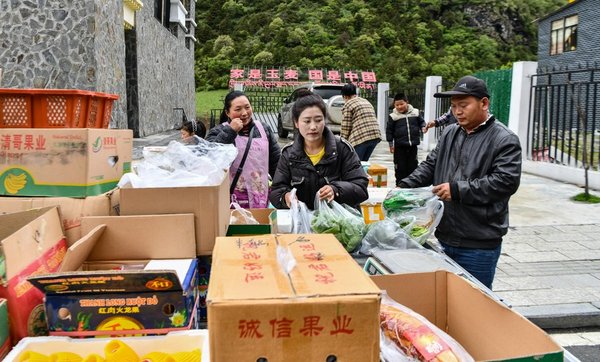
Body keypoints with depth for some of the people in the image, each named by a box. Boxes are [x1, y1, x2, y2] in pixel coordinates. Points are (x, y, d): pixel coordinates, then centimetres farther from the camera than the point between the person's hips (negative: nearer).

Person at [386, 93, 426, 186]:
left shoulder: (415, 113, 2)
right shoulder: (393, 116, -3)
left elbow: (421, 121, 17)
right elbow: (389, 131, 1)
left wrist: (423, 127, -5)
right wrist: (391, 144, -1)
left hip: (413, 145, 2)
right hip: (399, 146, -2)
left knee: (412, 165, 10)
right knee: (400, 167, 2)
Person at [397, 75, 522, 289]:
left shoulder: (504, 140, -9)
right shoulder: (450, 133, 11)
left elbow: (506, 182, -19)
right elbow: (430, 166, 14)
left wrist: (457, 190, -20)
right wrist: (404, 187, -2)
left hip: (479, 245, -6)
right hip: (445, 237, 6)